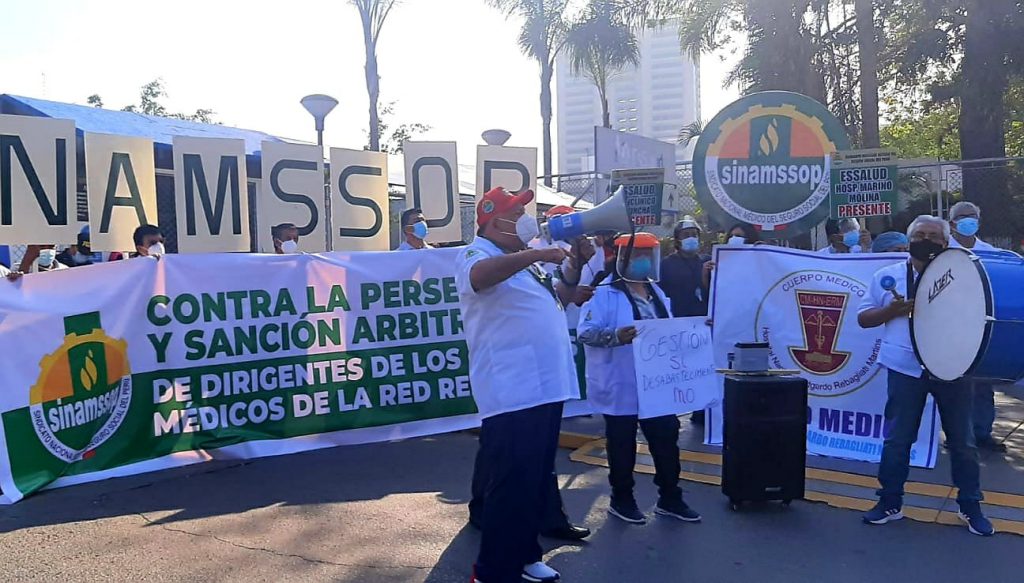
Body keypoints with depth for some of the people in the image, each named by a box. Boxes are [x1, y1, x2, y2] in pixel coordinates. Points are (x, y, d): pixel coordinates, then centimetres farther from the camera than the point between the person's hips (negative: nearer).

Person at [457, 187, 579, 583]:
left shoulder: (525, 260, 18)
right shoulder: (476, 256, -8)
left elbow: (560, 297, 33)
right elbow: (479, 276, -34)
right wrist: (537, 254, -37)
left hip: (546, 387, 9)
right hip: (512, 393, -9)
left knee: (538, 480, 17)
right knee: (512, 484, -4)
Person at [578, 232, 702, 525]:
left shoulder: (657, 294, 15)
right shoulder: (605, 293, -10)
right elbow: (585, 331, -20)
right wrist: (615, 335, -36)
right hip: (621, 386, -7)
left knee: (666, 440, 11)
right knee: (622, 445, 5)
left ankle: (670, 498, 25)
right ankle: (622, 499, 22)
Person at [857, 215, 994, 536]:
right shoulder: (887, 276, 4)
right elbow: (863, 318, 6)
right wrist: (892, 310, -12)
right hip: (906, 368, -1)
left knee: (962, 440, 9)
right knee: (897, 438, 6)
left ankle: (970, 506, 25)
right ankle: (890, 501, 19)